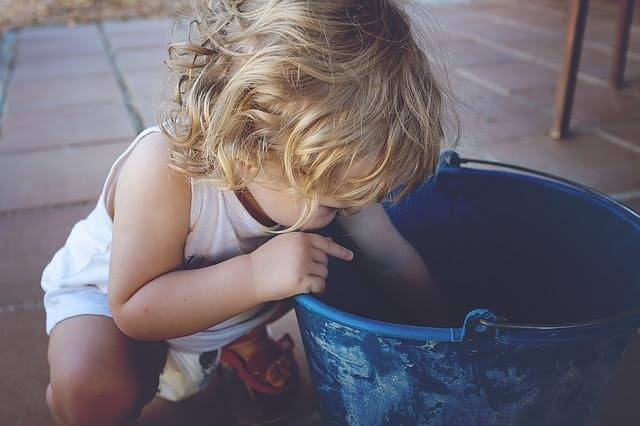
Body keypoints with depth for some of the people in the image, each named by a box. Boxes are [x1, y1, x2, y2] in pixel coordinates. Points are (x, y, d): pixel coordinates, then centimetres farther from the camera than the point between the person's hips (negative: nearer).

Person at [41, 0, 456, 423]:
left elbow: (391, 257, -10)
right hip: (108, 294, -5)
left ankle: (241, 337, 13)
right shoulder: (163, 172, -41)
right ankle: (152, 367, 3)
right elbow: (133, 310, -35)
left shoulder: (324, 167, -24)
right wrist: (253, 275, -47)